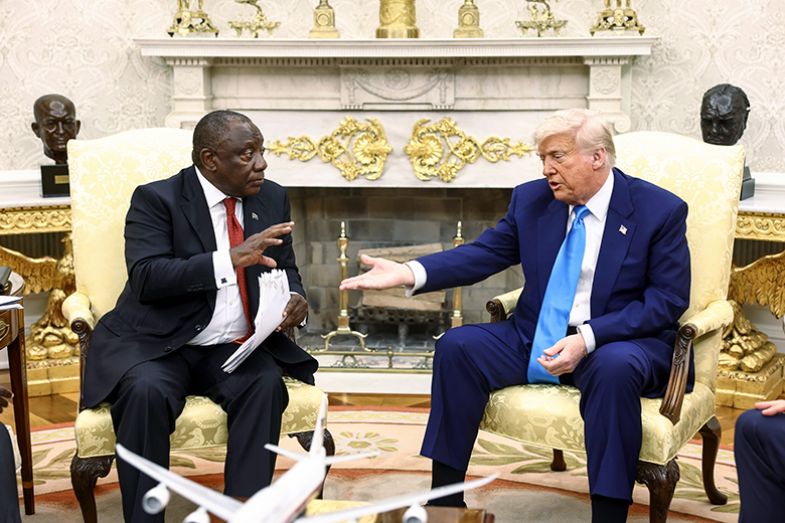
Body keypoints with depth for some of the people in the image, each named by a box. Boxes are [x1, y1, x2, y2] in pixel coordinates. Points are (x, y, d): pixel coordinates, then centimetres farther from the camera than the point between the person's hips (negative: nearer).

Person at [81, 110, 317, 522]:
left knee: (266, 383, -28)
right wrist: (230, 259, -30)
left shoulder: (272, 198, 9)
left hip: (237, 348, 4)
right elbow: (147, 278, -19)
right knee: (146, 391, -33)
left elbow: (285, 270, 17)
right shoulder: (156, 199, -6)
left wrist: (295, 297, -9)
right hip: (158, 346, -3)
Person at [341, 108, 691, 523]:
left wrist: (588, 338, -25)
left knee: (614, 368, -38)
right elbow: (483, 254, 3)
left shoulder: (661, 210, -9)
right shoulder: (531, 200, 4)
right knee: (456, 347, -15)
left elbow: (669, 299, -12)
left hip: (620, 340, -4)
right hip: (536, 336, 5)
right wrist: (410, 273, -15)